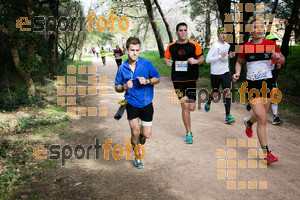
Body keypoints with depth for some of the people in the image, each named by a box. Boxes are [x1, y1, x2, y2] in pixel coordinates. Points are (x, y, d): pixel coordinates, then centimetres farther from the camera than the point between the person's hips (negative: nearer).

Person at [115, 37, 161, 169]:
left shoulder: (147, 63, -7)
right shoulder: (122, 68, -4)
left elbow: (158, 79, 3)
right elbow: (117, 87, 6)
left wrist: (147, 81, -17)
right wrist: (125, 87, -16)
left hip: (146, 104, 0)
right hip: (132, 104, 0)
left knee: (146, 135, 2)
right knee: (135, 132, -5)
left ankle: (141, 135, 40)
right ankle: (137, 156, 20)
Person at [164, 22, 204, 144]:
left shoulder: (194, 45, -1)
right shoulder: (171, 47, 2)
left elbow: (202, 59, 6)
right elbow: (166, 57, 17)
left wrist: (195, 61, -16)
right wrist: (167, 62, -6)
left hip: (191, 79, 0)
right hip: (178, 80, 0)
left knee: (191, 108, -2)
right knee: (185, 106, -7)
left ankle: (188, 103, 39)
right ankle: (189, 133, 8)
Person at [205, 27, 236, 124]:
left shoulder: (227, 45, 9)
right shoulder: (214, 46, -10)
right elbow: (207, 59, -15)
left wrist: (229, 56, 5)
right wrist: (220, 56, -22)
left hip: (225, 72, 4)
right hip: (215, 73, -3)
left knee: (227, 92, -11)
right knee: (214, 94, 10)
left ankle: (228, 116, -11)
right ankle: (209, 102, 46)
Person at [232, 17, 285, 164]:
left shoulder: (270, 44, 0)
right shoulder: (245, 47, -4)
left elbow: (283, 59, 12)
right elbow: (239, 62, 14)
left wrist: (279, 59, -12)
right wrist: (237, 73, -5)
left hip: (267, 85, 3)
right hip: (252, 85, -3)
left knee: (260, 116, 17)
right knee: (262, 119, -11)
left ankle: (248, 122, 54)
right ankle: (266, 152, 0)